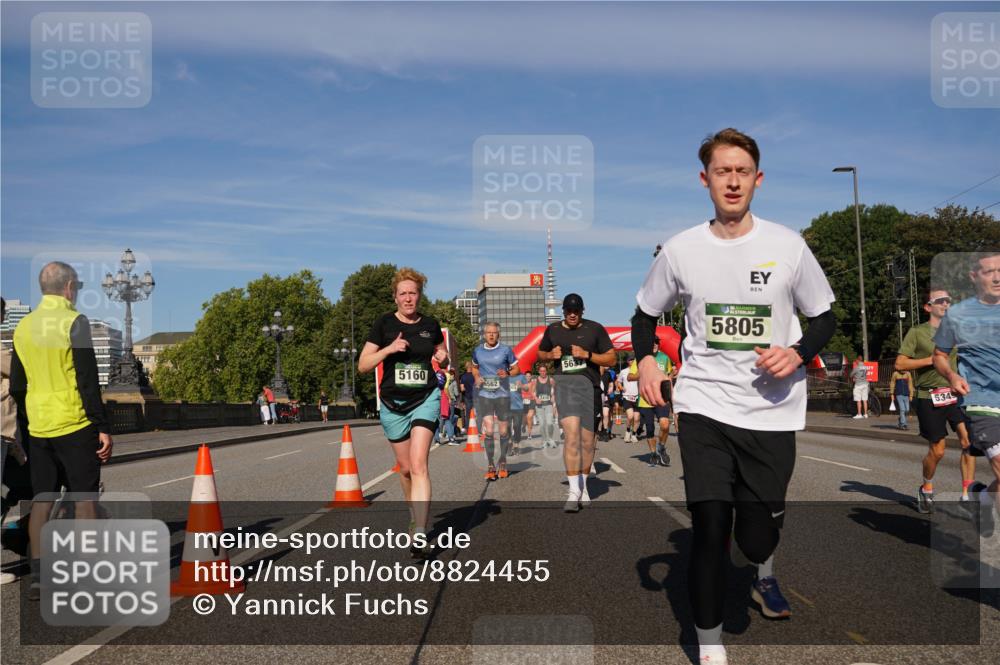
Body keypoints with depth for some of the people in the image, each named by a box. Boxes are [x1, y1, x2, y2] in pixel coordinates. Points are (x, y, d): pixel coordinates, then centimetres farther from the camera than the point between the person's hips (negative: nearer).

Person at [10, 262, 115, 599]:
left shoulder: (23, 325, 9)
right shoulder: (74, 322, -11)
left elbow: (17, 385, 15)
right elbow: (88, 382, -15)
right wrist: (103, 428, -11)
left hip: (38, 429, 6)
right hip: (74, 426, -6)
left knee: (42, 500, 10)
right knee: (85, 497, 2)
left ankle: (38, 577, 13)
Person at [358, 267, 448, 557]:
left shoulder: (431, 325, 4)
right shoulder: (384, 324, -2)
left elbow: (443, 362, 20)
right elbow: (363, 365, -6)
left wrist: (443, 358, -4)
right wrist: (389, 349, -20)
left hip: (426, 400, -1)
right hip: (393, 404, 1)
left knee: (418, 464, -17)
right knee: (405, 469, 12)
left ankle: (419, 534, -22)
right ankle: (415, 517, 38)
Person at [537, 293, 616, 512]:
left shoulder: (595, 329, 6)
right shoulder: (552, 330, 13)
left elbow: (611, 359, 5)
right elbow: (540, 353, 26)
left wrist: (587, 354, -10)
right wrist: (550, 355, 3)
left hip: (589, 383, 1)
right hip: (564, 383, 0)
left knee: (587, 438, 7)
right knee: (571, 432, -19)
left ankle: (583, 485, 26)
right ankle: (574, 491, -20)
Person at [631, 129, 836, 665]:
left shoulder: (788, 246, -1)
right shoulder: (680, 250, 1)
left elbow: (825, 318, 9)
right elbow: (645, 313, 14)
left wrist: (798, 353, -12)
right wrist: (645, 360, -5)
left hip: (773, 413, 0)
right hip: (704, 406, 0)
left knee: (757, 536, 5)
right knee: (709, 530, -7)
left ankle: (764, 577, 44)